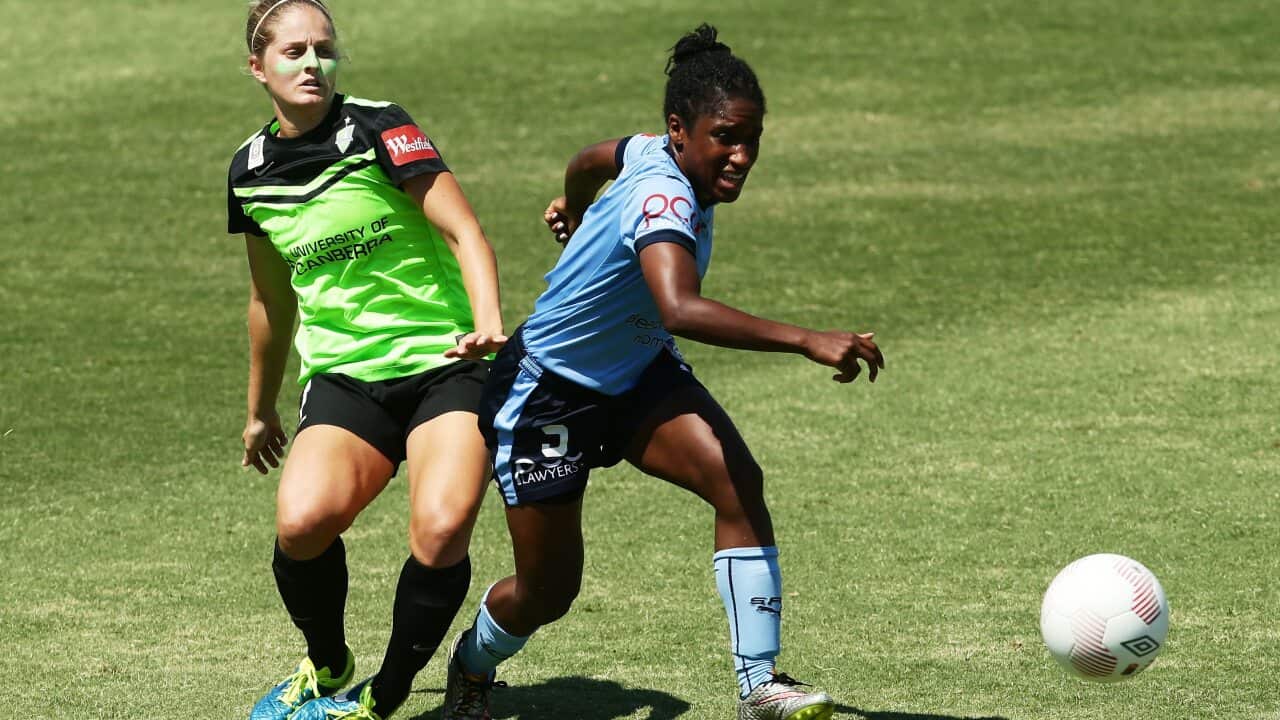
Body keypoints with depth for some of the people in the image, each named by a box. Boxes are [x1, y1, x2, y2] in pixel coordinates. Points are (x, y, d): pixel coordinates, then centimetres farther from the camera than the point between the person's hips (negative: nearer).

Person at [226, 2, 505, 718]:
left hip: (445, 364, -3)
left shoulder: (379, 129, -6)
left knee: (441, 532, -27)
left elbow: (466, 233, -10)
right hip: (344, 375, 3)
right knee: (301, 522, -25)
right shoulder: (250, 172, 10)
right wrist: (261, 410, 33)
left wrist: (488, 321, -29)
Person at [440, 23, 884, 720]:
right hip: (546, 394, -8)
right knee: (548, 591, 4)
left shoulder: (652, 154, -9)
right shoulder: (662, 196, -36)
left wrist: (573, 208, 40)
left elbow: (595, 157, 16)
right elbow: (680, 308, -56)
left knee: (738, 481, -19)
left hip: (638, 375, 8)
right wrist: (807, 341, -62)